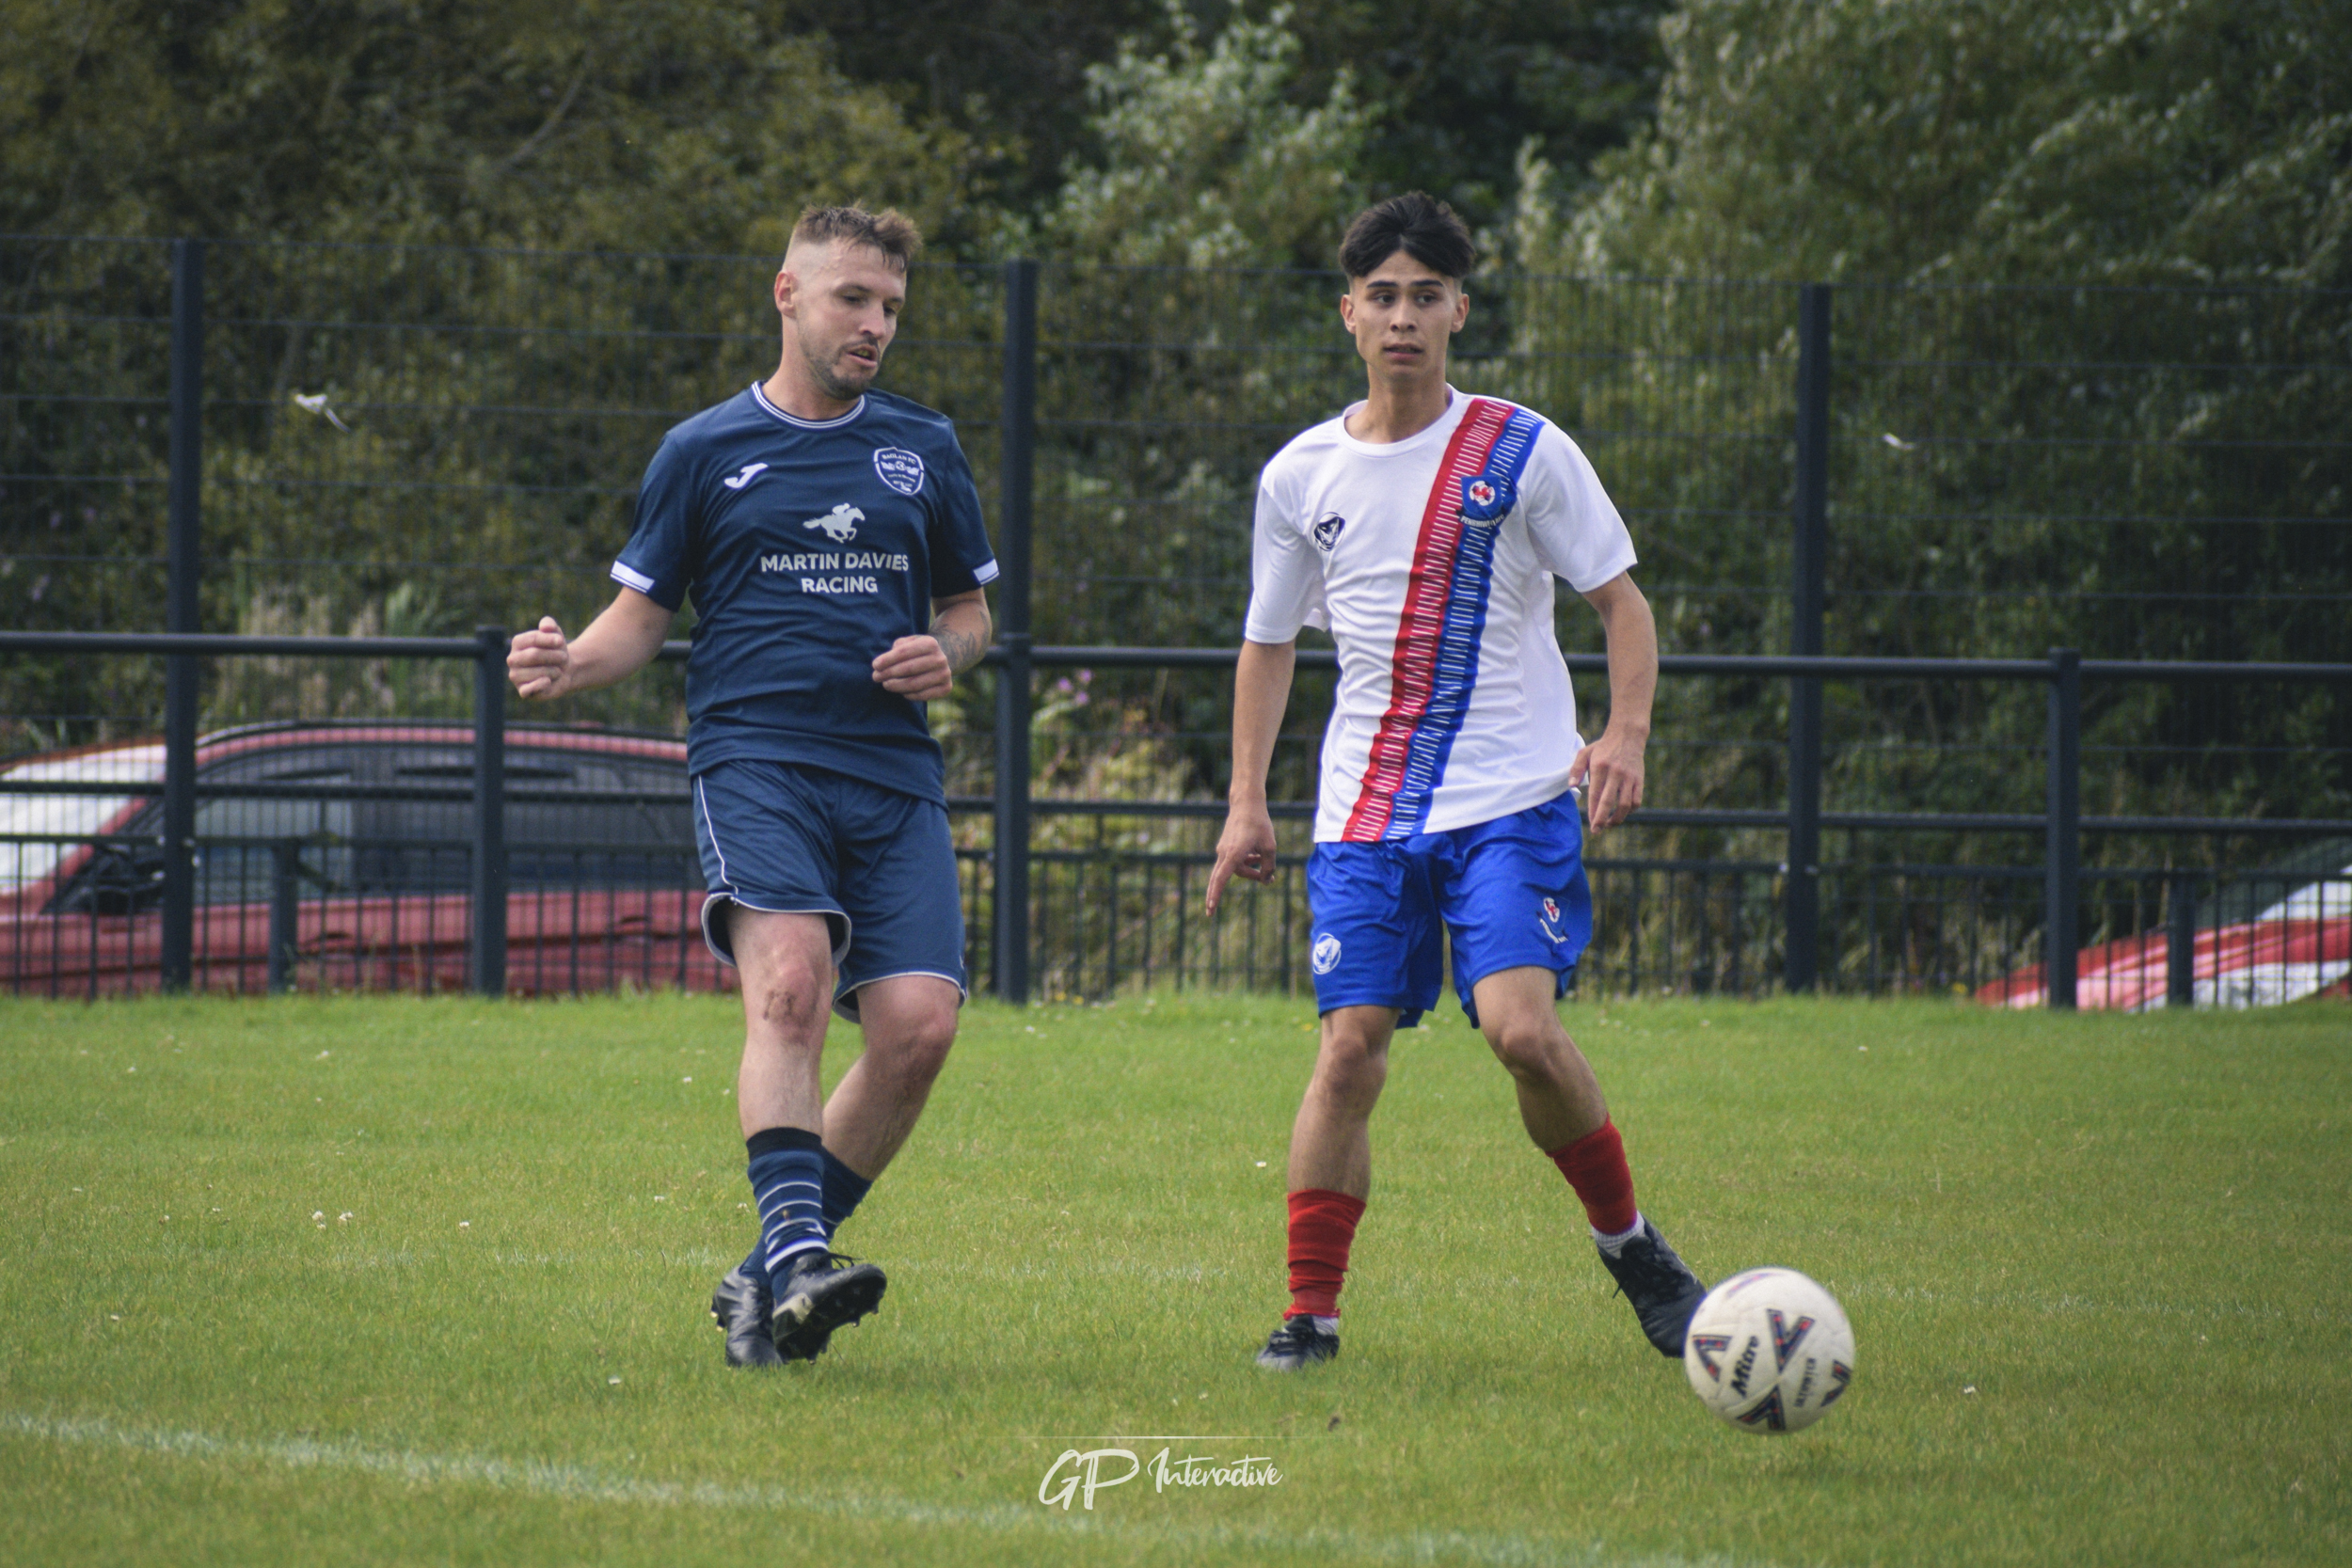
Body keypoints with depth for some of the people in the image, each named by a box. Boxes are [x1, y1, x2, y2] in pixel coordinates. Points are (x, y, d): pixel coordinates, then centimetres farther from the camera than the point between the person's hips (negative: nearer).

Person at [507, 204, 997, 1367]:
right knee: (789, 978, -28)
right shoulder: (704, 452, 8)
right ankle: (795, 1254, -38)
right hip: (754, 757, -3)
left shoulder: (924, 451, 16)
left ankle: (770, 1281, 2)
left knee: (918, 1023, -11)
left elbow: (969, 609, 26)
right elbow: (643, 612, 12)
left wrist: (945, 656, 2)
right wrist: (571, 665, -10)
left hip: (893, 773, 3)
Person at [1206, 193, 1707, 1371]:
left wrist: (1625, 733, -15)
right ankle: (1310, 1309, 2)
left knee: (1522, 1028, -19)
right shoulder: (1301, 476, 7)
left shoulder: (1524, 453, -2)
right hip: (1365, 814, 3)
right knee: (1350, 1047, -7)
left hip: (1513, 800, -3)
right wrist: (1246, 805, 10)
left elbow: (1622, 603, 2)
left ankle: (1628, 1242, 4)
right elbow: (1270, 642, 18)